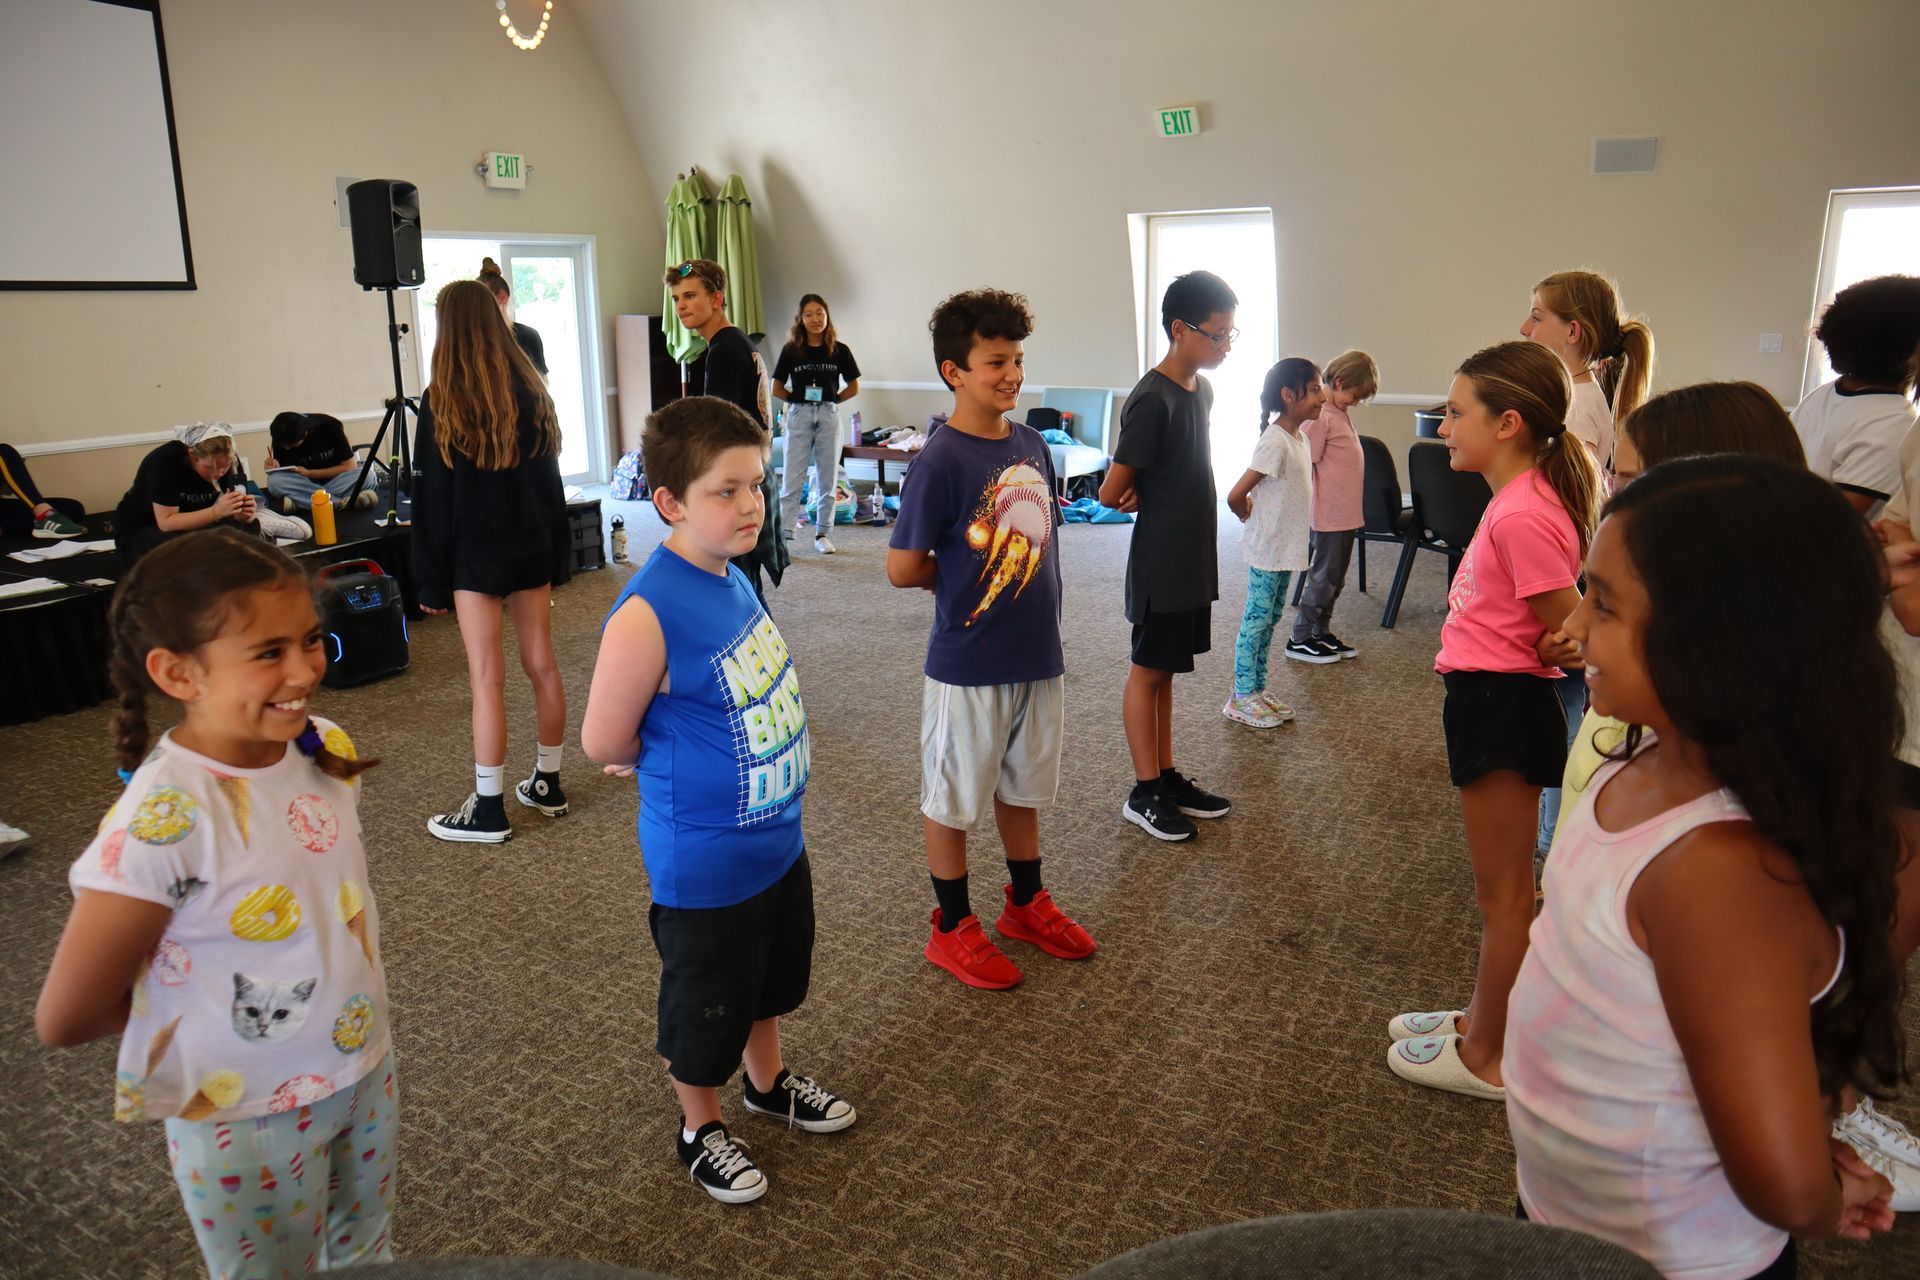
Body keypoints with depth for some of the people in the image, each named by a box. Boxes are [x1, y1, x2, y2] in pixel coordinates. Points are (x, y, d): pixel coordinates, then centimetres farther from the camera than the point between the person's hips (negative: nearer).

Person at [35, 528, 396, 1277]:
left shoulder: (325, 750, -11)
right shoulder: (163, 821, -30)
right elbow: (66, 1020, -19)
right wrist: (199, 1009, -5)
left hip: (366, 1071, 5)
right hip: (248, 1123, -5)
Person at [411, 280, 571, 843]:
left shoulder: (442, 400, -9)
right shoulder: (529, 389, 4)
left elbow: (432, 497, -8)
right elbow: (550, 479, 8)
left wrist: (431, 581, -3)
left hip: (477, 552, -5)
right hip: (533, 544, 5)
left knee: (487, 677, -2)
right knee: (542, 665, 11)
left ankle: (489, 809, 5)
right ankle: (547, 784, 23)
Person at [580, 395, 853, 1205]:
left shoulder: (733, 576, -3)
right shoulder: (648, 614, -28)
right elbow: (605, 742, -19)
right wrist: (676, 770, -3)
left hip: (778, 836, 8)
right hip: (705, 861, -7)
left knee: (771, 975, 28)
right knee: (705, 1002, 16)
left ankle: (768, 1082, 54)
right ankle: (700, 1130, 42)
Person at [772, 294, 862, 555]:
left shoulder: (840, 350, 2)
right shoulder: (791, 350, 1)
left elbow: (853, 388, 9)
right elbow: (777, 389, 5)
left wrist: (830, 401, 1)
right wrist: (800, 399, -2)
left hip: (829, 416, 1)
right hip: (799, 417, -1)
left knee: (827, 479, 7)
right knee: (792, 479, -3)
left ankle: (822, 533, 17)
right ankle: (783, 534, -2)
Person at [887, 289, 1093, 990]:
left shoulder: (1032, 444, 2)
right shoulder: (940, 461, -19)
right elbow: (903, 568, -17)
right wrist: (963, 578, -2)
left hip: (1039, 656, 7)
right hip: (969, 666, -6)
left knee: (1022, 787, 22)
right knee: (953, 800, 12)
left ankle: (1027, 905, 41)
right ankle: (952, 928, 29)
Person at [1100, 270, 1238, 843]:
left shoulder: (1202, 389, 8)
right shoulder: (1151, 400, -20)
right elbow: (1111, 493, -19)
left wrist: (1149, 490, 2)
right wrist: (1146, 499, 0)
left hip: (1193, 560, 8)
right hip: (1161, 564, -8)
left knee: (1164, 671, 16)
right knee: (1148, 672, 3)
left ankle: (1167, 778, 27)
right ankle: (1144, 794, 15)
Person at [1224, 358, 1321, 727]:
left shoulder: (1300, 436, 7)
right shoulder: (1275, 441, -22)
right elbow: (1236, 496, -24)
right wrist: (1252, 520, -6)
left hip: (1287, 548, 9)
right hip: (1267, 549, -9)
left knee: (1269, 619, 16)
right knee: (1256, 620, 0)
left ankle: (1257, 690, 27)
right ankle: (1241, 699, 10)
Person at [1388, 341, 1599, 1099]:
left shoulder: (1521, 517, -23)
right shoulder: (1522, 498, 8)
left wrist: (1512, 656, -2)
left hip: (1499, 703, -10)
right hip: (1494, 700, 10)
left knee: (1504, 892, 5)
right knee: (1501, 886, 21)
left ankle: (1485, 1059, 21)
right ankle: (1483, 1024, 38)